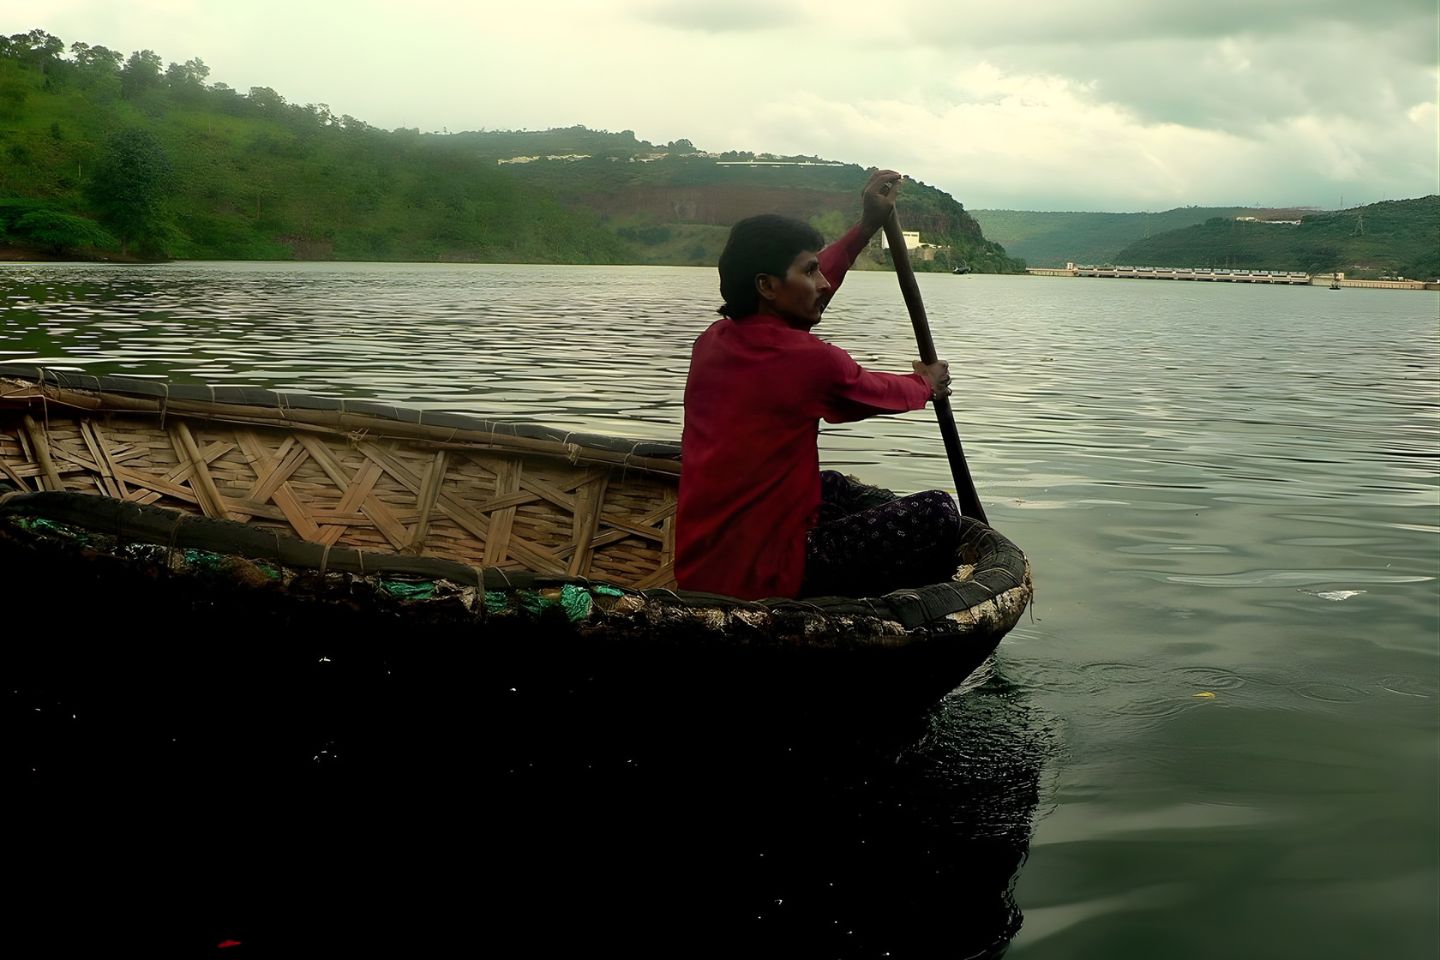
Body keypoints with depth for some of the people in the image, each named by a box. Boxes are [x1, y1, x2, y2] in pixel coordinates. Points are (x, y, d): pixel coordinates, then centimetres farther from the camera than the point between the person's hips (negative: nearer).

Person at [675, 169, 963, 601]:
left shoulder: (712, 342, 5)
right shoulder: (809, 359, -15)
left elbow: (802, 297, 22)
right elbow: (883, 394, 8)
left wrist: (865, 228, 26)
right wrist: (927, 384, 29)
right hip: (761, 577, -9)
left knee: (833, 487, 32)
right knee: (937, 513, -5)